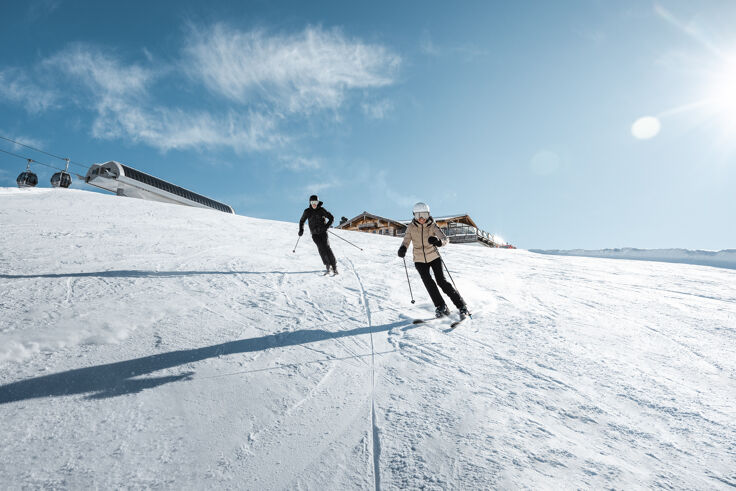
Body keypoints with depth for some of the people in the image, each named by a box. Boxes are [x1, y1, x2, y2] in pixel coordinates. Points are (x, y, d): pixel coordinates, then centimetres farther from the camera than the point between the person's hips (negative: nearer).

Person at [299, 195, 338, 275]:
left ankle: (334, 266, -13)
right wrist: (301, 229, 9)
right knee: (320, 247, -20)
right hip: (314, 233, 2)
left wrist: (327, 226, -9)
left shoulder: (321, 210, 0)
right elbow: (302, 221, 22)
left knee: (326, 247, -17)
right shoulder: (307, 211, 6)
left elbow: (331, 218, 4)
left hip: (323, 232, -1)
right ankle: (327, 265, -16)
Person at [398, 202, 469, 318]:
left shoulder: (432, 226, -13)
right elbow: (406, 241, -5)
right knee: (428, 282, -11)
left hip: (434, 257, -2)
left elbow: (445, 239, -22)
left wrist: (438, 241, -45)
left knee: (441, 281, -10)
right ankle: (441, 307, 4)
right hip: (419, 260, 2)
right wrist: (402, 248, -28)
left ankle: (461, 305, 3)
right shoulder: (411, 227, -7)